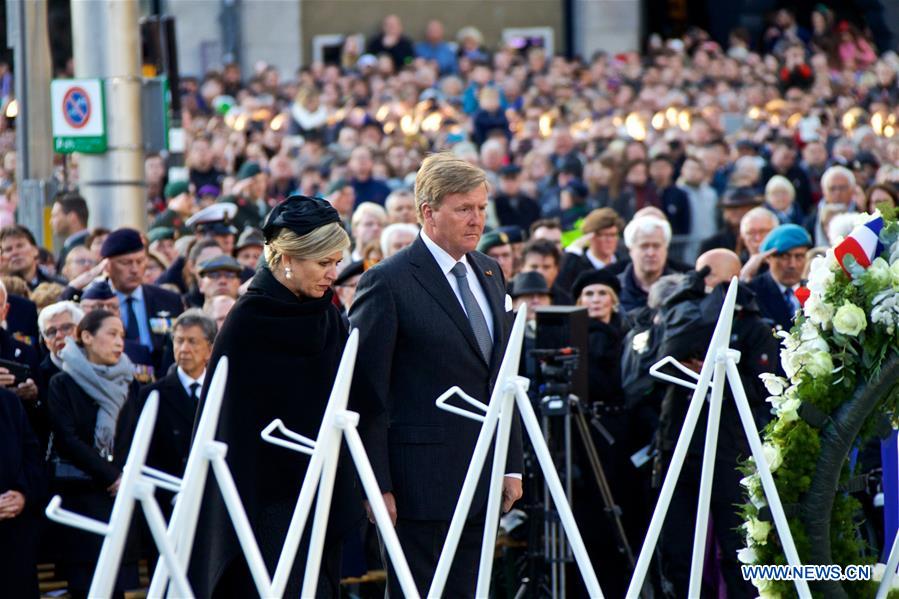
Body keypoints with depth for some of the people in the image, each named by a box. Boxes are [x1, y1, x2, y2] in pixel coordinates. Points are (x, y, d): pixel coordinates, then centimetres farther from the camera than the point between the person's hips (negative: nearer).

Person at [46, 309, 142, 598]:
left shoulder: (128, 384, 13)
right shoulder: (63, 384, 0)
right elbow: (67, 440, -8)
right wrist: (112, 476, -10)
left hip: (120, 497, 4)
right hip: (79, 496, -4)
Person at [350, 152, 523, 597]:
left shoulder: (489, 273, 14)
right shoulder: (388, 283, -9)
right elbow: (367, 393, -10)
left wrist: (512, 464, 13)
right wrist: (378, 485, -14)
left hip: (482, 479, 7)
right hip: (421, 480, -7)